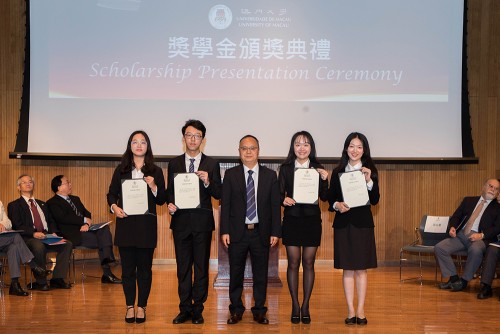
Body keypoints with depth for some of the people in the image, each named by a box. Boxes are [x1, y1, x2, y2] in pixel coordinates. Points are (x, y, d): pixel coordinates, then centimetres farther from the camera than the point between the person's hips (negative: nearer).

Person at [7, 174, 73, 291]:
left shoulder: (42, 204, 29)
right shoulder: (14, 205, 10)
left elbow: (51, 221, 21)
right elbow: (17, 226, -4)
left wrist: (53, 232, -2)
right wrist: (33, 233, -21)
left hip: (47, 236, 6)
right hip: (28, 238, -5)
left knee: (68, 244, -21)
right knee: (38, 247, -39)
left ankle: (57, 279, -19)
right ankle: (41, 282, -23)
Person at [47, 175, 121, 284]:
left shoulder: (75, 199, 26)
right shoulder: (52, 203, 1)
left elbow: (87, 213, 17)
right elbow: (64, 218, -15)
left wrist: (87, 224, -6)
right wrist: (84, 220, -11)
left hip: (84, 229, 7)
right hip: (73, 235, -7)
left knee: (104, 229, -24)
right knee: (103, 241, -24)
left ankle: (107, 259, -31)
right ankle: (107, 273, -19)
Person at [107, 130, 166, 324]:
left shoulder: (155, 171, 4)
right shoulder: (121, 170, 7)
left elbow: (161, 200, 3)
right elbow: (111, 193, 9)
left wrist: (153, 187, -15)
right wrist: (114, 207, -10)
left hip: (146, 225, -1)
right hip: (125, 224, 1)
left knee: (144, 268, 5)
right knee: (127, 268, 5)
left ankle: (141, 307, 15)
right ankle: (130, 307, 17)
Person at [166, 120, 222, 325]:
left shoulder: (211, 164, 2)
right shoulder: (174, 163, 7)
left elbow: (218, 195, -1)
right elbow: (170, 191, 9)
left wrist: (207, 182, -19)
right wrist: (170, 204, -11)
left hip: (202, 221, -1)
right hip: (180, 221, 1)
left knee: (201, 267, 4)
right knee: (183, 267, 7)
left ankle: (197, 309, 14)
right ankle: (185, 309, 16)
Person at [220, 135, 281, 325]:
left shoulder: (270, 175, 4)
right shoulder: (230, 174, 3)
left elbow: (275, 206, 2)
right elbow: (225, 204, 0)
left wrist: (275, 232, -3)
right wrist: (224, 231, -7)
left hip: (261, 232, 0)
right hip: (237, 232, 0)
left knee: (260, 274, 7)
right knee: (236, 273, 8)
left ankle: (259, 311, 19)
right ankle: (236, 311, 22)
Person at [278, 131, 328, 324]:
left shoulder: (317, 169, 3)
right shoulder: (286, 168, 2)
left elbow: (324, 197, 0)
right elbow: (279, 194, 2)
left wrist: (324, 180, -15)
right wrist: (284, 199, -19)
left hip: (312, 219, 1)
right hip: (291, 219, 0)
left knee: (308, 263, 6)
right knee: (293, 263, 3)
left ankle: (305, 306, 15)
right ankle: (295, 306, 13)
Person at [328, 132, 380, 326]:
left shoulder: (370, 171, 2)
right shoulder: (338, 172, 6)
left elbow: (375, 200, -5)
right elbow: (330, 198, 6)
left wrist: (369, 181, -18)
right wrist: (337, 205, -14)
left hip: (363, 223, -1)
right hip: (343, 223, 1)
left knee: (361, 268, 3)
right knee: (347, 268, 4)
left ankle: (360, 310, 10)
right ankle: (350, 310, 11)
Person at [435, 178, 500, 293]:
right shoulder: (468, 200, 21)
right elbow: (456, 216, 20)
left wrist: (482, 235, -18)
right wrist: (452, 227, -2)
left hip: (479, 238, -4)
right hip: (461, 235, 5)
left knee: (475, 250, -39)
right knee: (439, 248, -16)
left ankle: (464, 280, -19)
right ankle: (453, 278, -5)